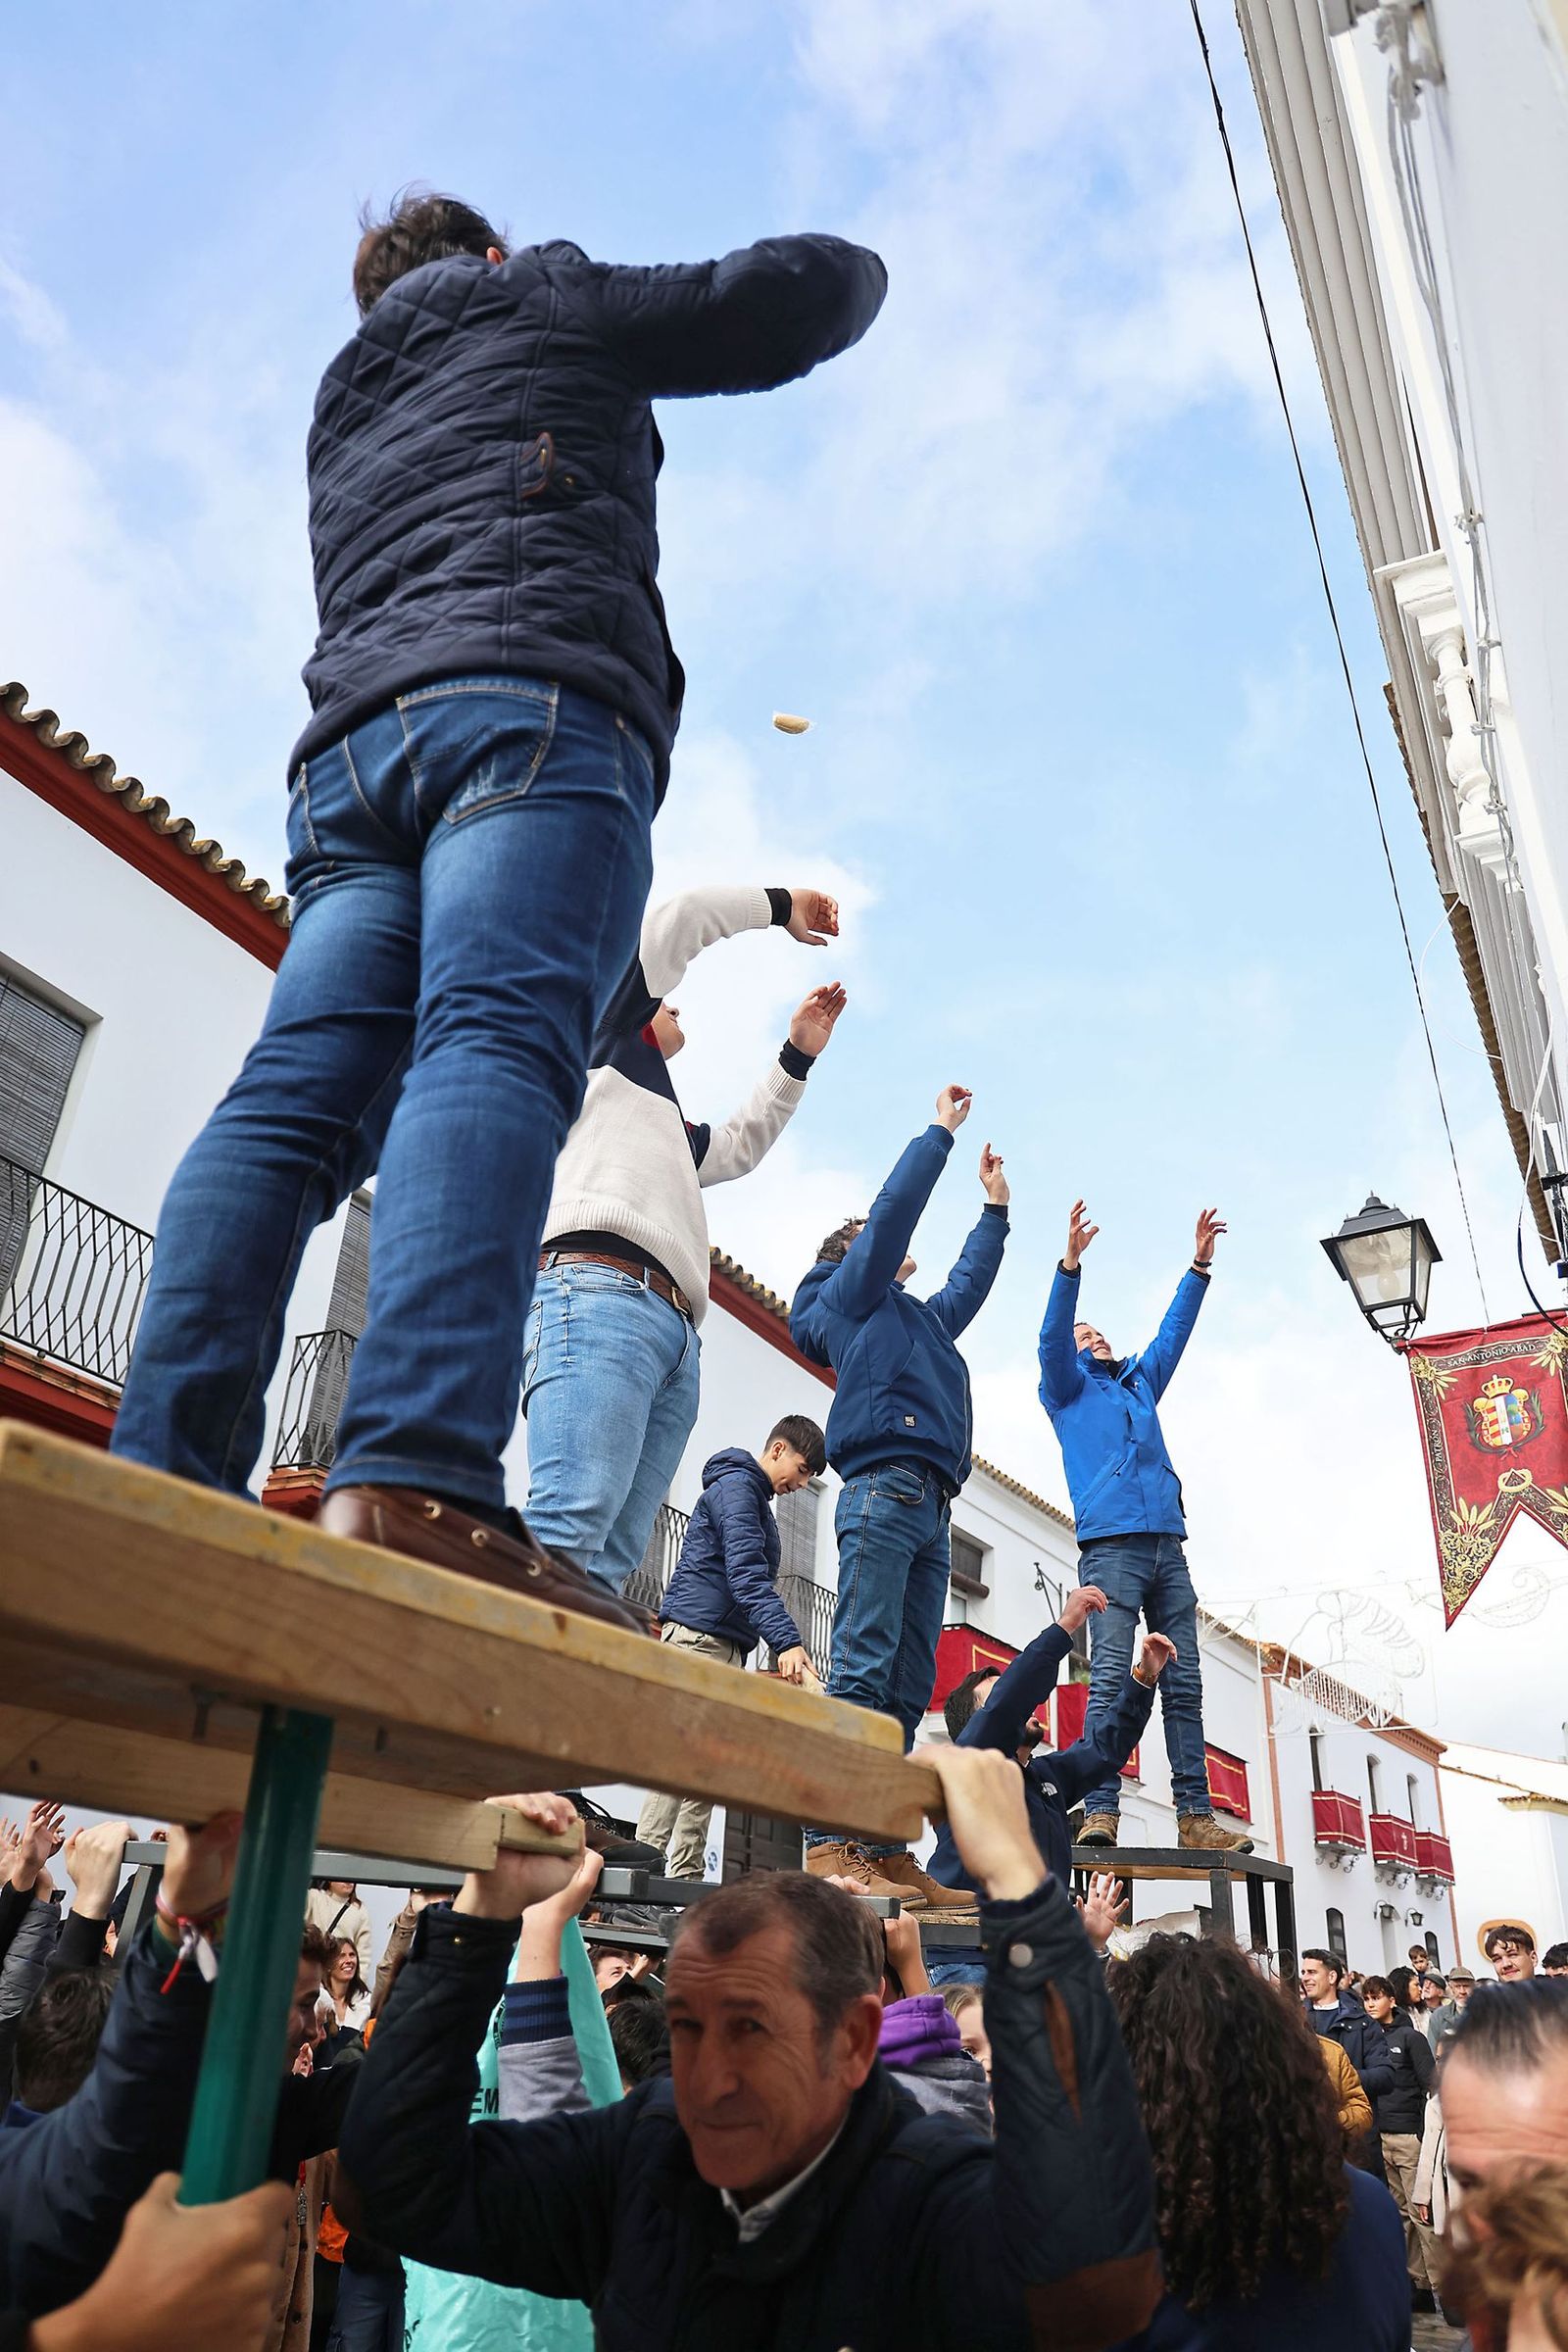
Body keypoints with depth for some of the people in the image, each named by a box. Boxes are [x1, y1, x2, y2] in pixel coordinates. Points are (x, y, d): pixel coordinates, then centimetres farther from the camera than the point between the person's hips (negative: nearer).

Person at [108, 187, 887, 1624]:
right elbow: (802, 298, 22)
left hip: (349, 744, 6)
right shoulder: (540, 297, 25)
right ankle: (418, 1480, -45)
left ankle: (161, 1482, -26)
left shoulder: (342, 415, 41)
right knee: (495, 1041, -26)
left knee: (297, 1099, -11)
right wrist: (840, 266, 46)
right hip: (533, 699, -6)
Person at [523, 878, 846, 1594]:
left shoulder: (670, 1128, 42)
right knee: (572, 1524, -29)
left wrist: (798, 1053, 47)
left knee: (607, 1566, -11)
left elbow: (743, 1144, 52)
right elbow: (673, 924, 17)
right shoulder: (605, 1040, 22)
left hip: (677, 1334, 8)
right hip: (598, 1292, -8)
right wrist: (782, 907, 28)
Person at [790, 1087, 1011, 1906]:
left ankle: (885, 1851, -2)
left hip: (928, 1509, 9)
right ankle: (829, 1846, -21)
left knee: (907, 1688, 1)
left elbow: (971, 1280, 47)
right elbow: (896, 1205, 5)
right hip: (885, 1491, -9)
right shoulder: (850, 1294, 12)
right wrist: (942, 1128, 14)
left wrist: (995, 1205, 50)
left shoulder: (919, 1318, 34)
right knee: (862, 1669, -17)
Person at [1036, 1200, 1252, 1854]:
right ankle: (1100, 1813, -17)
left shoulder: (1140, 1383, 30)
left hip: (1168, 1543, 5)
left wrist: (1200, 1266, 17)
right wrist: (1070, 1266, -15)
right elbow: (1050, 1339, -2)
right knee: (1111, 1677, -14)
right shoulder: (1067, 1388, 15)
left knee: (1185, 1682, -1)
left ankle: (1196, 1816, -1)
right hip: (1111, 1542, -5)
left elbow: (1173, 1333, 27)